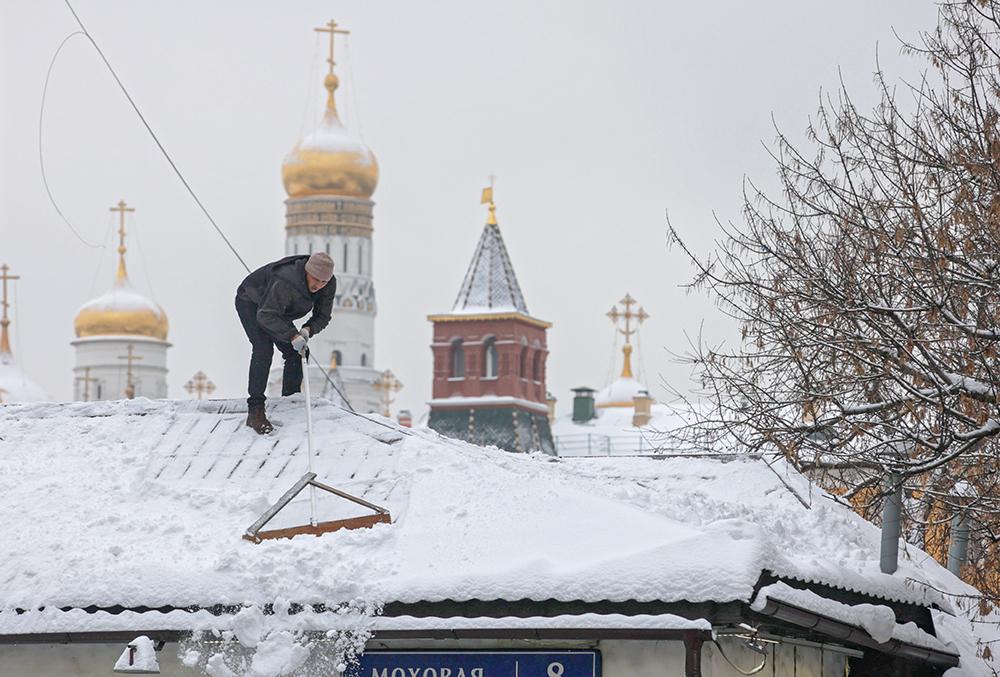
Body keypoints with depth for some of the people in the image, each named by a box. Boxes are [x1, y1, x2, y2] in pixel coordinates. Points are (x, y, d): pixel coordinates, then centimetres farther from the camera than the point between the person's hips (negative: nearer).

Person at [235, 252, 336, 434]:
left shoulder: (329, 285, -21)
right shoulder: (284, 283, -43)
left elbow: (322, 316, -13)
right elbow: (266, 315, -44)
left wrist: (308, 330, -35)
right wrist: (293, 336, -53)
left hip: (278, 309, 7)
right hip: (250, 302, -7)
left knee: (295, 352, -3)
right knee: (263, 349, -25)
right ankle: (255, 410, -26)